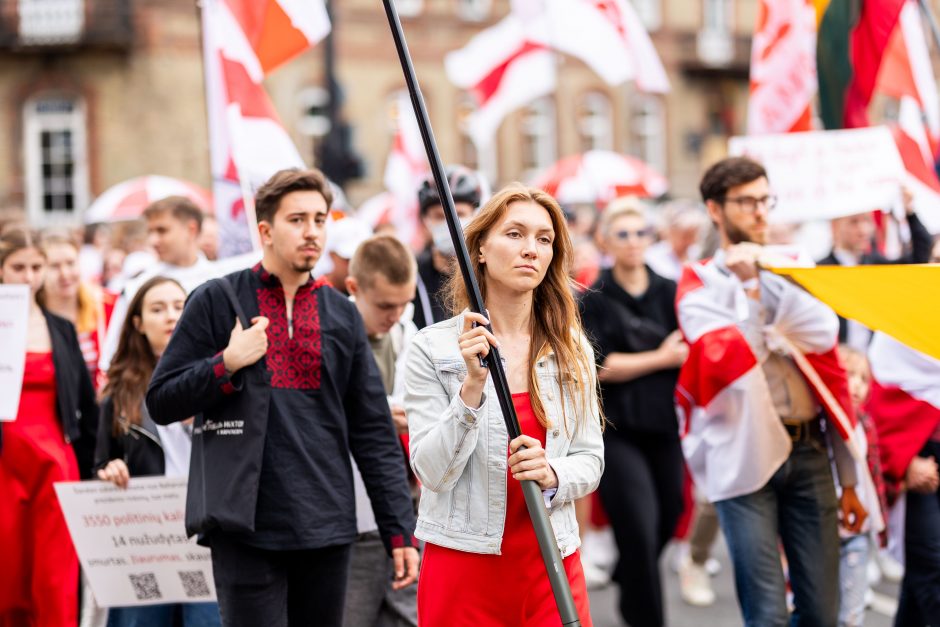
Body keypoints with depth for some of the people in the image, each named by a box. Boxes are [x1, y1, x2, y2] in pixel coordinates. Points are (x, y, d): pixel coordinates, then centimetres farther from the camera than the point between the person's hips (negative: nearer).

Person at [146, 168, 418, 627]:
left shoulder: (341, 314, 11)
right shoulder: (216, 302, 2)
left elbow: (374, 432, 10)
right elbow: (160, 403, 1)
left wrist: (399, 530, 4)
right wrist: (227, 364, -14)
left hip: (326, 528, 3)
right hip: (245, 526, -3)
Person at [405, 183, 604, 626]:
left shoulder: (573, 351, 4)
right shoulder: (432, 348, -5)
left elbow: (590, 460, 8)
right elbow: (432, 472, -10)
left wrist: (552, 474, -13)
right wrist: (472, 384, -21)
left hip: (553, 563, 2)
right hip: (464, 562, -2)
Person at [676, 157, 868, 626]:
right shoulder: (700, 284, 3)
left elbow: (832, 377, 12)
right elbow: (730, 362, -15)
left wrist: (849, 479, 8)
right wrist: (747, 286, -10)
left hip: (807, 452, 4)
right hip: (745, 458, -4)